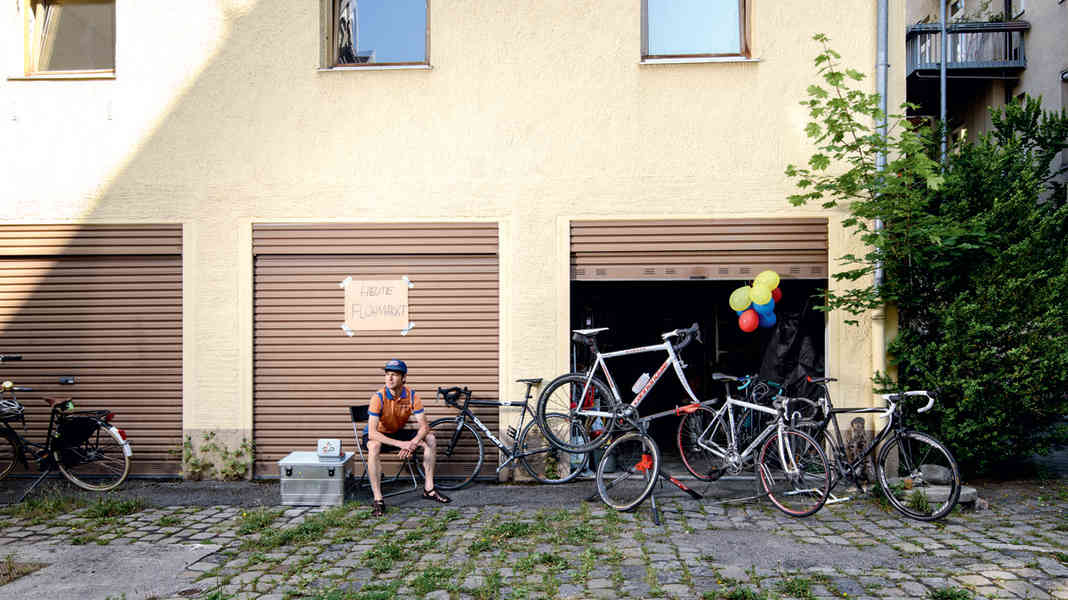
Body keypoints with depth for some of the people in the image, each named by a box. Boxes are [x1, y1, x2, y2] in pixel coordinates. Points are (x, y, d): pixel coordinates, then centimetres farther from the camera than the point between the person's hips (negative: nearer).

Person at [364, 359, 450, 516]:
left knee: (430, 439, -13)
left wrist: (412, 443, -37)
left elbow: (424, 426, -17)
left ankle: (429, 489, -3)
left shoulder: (412, 396, -17)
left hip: (398, 433, 4)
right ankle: (378, 500, -30)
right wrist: (401, 444, -42)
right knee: (374, 446, -38)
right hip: (378, 435, -4)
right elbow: (372, 433, -33)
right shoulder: (379, 397, -27)